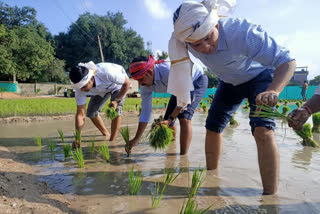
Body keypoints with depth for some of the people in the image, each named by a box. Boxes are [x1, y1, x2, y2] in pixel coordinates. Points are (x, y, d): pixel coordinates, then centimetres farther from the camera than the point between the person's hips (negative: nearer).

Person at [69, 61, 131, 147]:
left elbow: (127, 82, -27)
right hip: (102, 89, 4)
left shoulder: (106, 72, -45)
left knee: (115, 111, -22)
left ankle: (112, 141, -5)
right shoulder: (80, 86, -30)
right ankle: (106, 135, 21)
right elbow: (80, 114, -24)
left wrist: (117, 100, -31)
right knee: (91, 112, -4)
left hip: (118, 83, -4)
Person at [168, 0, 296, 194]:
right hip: (229, 82, 5)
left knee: (263, 131, -26)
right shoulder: (185, 39, -24)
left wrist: (273, 91, -58)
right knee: (213, 128, 6)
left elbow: (287, 61, -38)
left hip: (259, 76, -5)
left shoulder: (241, 32, -39)